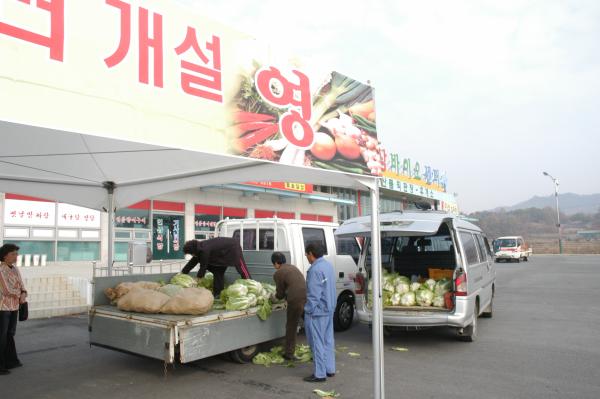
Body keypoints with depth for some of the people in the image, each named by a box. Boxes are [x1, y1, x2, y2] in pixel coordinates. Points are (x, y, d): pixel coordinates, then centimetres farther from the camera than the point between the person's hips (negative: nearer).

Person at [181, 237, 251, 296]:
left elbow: (203, 266, -22)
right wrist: (182, 273, 8)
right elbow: (192, 262, 8)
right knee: (218, 270, 9)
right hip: (225, 252, 10)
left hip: (233, 248, -10)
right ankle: (217, 293, 13)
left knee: (242, 269, -8)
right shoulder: (200, 249, -1)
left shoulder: (204, 250, -29)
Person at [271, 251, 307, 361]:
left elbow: (280, 295, 7)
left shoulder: (278, 274, 2)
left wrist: (275, 295, 30)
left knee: (291, 327, 11)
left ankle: (289, 354, 21)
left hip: (295, 301, -6)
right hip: (306, 298, 6)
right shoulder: (293, 267, 22)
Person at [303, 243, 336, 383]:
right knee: (328, 341, 16)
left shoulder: (315, 269, -21)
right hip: (329, 310, 10)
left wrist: (308, 310, -15)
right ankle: (330, 369, 25)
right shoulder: (328, 266, 10)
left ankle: (320, 374, 7)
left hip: (317, 311, -10)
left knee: (317, 343, 0)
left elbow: (313, 294, -23)